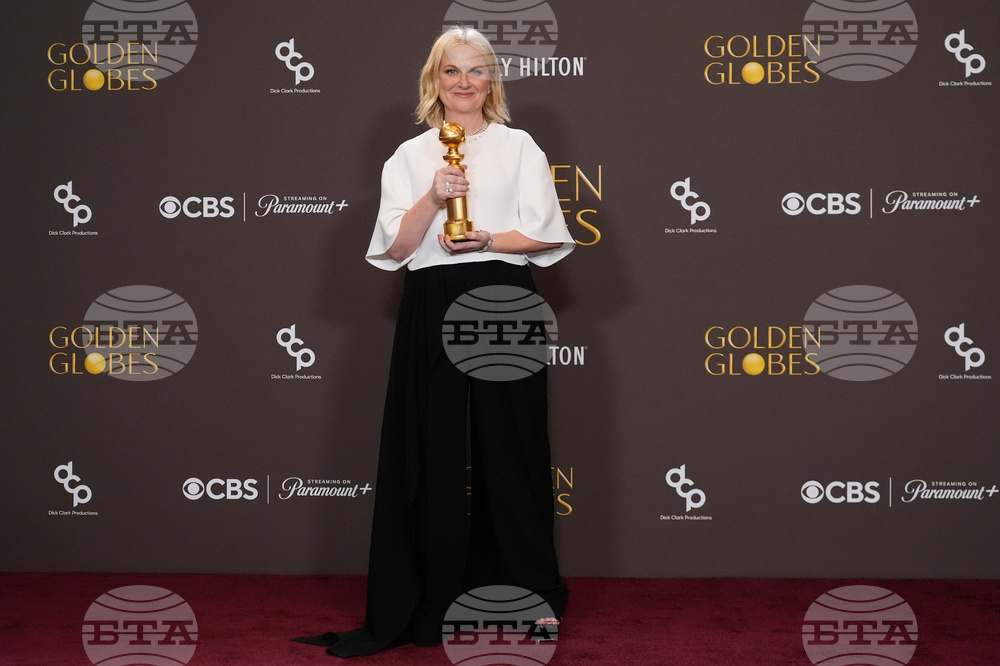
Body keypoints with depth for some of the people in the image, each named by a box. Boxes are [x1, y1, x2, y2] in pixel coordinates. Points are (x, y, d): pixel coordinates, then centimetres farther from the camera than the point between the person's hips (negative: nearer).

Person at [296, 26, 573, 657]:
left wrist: (485, 240, -12)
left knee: (509, 448, 1)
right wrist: (434, 197, -12)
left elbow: (545, 233, 3)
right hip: (432, 311, 1)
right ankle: (440, 599, 11)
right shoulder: (410, 156, 12)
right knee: (436, 451, 1)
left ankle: (531, 593, 13)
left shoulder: (519, 147, 9)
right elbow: (396, 247, 3)